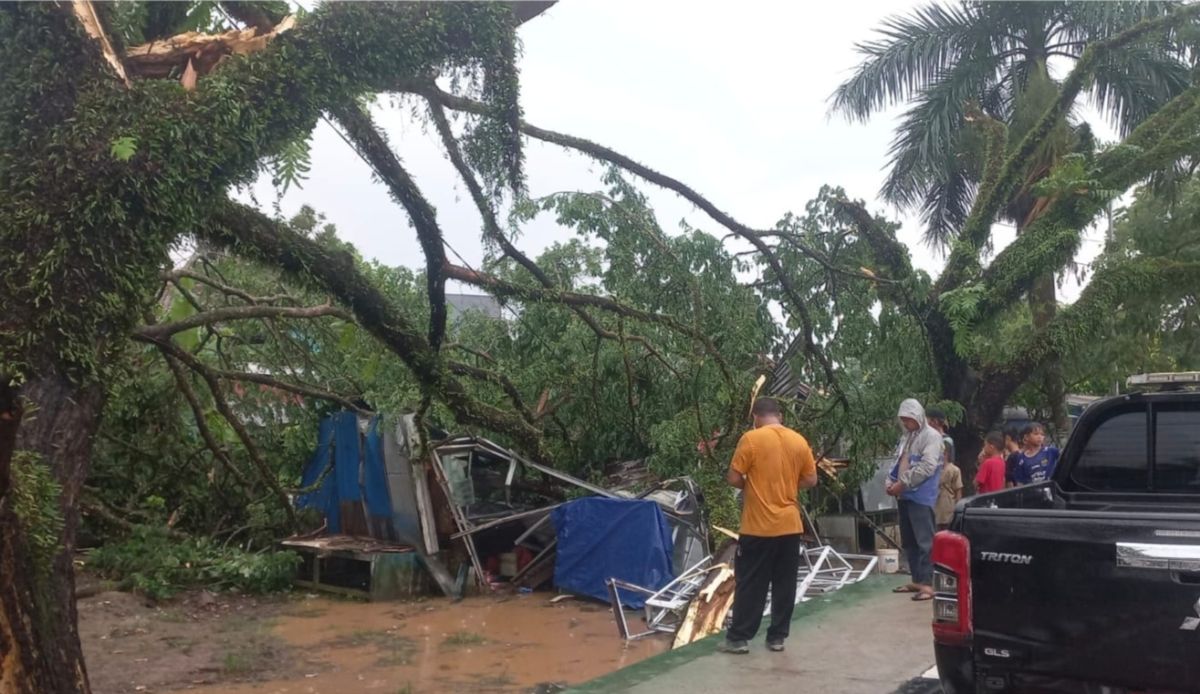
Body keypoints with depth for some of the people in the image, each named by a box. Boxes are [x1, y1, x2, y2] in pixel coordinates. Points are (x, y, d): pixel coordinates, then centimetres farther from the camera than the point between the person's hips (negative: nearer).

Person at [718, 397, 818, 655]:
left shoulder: (751, 438, -11)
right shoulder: (799, 441, 3)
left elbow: (734, 478, -11)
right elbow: (811, 480, 8)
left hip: (758, 526, -4)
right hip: (790, 525, 4)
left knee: (750, 584, 4)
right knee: (784, 584, 11)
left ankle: (738, 638, 9)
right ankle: (777, 637, 16)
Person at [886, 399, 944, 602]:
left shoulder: (931, 436, -8)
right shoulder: (906, 436, 18)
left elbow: (927, 467, -17)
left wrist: (903, 483, -16)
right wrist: (891, 481, 6)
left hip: (921, 497, -9)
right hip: (905, 495, 9)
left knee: (924, 541, -9)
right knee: (908, 541, 13)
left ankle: (927, 584, -8)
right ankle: (917, 580, 22)